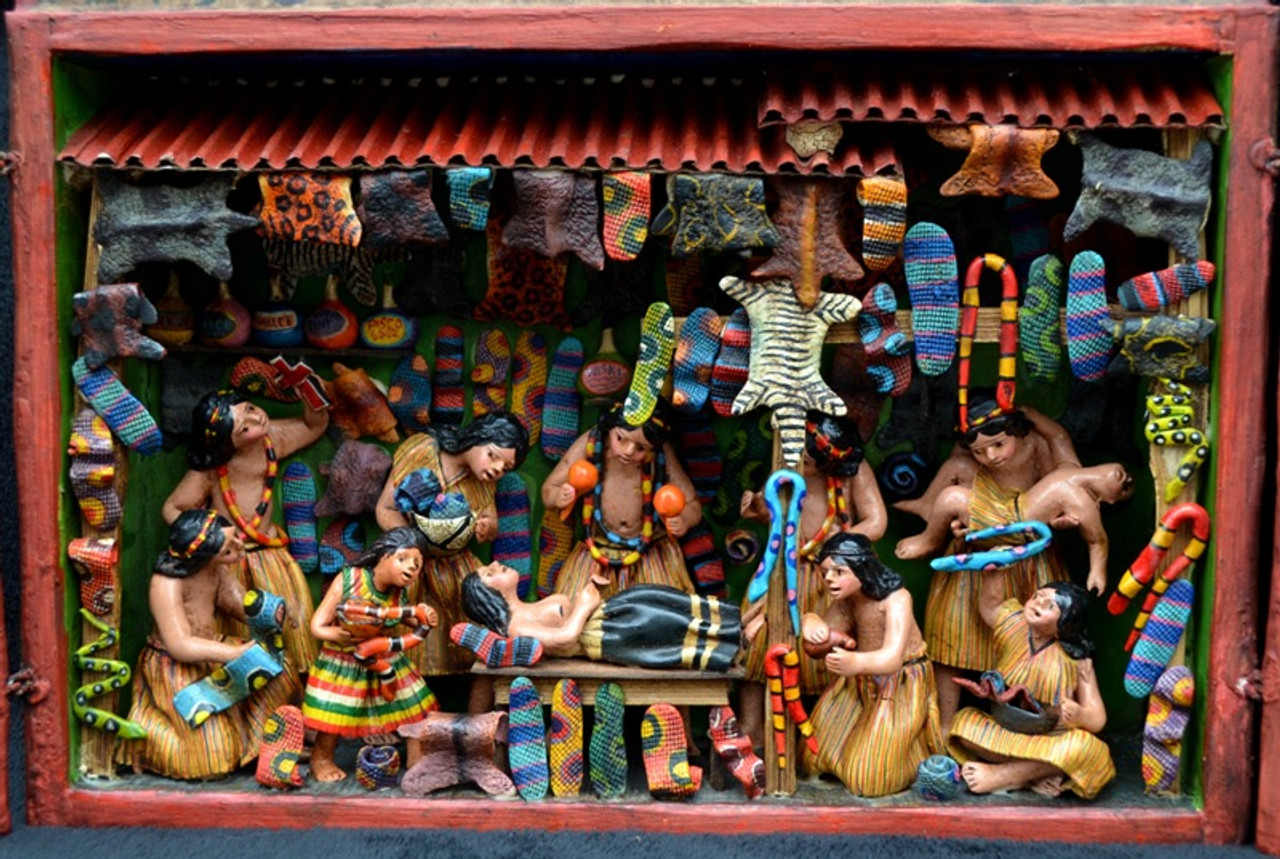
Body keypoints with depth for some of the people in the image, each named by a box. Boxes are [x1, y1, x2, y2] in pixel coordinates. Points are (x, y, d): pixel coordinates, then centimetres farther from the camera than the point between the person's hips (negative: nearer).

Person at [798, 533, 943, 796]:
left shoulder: (896, 598, -30)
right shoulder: (844, 601, -10)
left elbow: (893, 658, -44)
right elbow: (818, 645, -9)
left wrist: (856, 662, -66)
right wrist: (810, 622, -34)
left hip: (902, 684, -6)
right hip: (861, 681, 6)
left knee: (869, 778, -5)